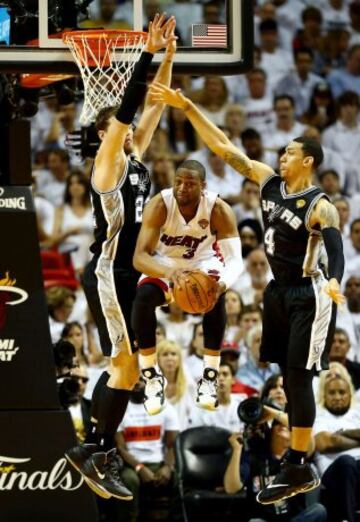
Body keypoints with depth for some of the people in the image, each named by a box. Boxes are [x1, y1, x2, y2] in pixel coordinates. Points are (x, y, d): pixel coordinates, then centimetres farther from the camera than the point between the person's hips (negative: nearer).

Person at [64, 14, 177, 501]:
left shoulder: (135, 158, 12)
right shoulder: (108, 162, -9)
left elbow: (154, 104, 14)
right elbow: (126, 107, -20)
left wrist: (168, 56, 6)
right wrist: (148, 53, -22)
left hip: (126, 275, 9)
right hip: (107, 275, -9)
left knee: (122, 367, 11)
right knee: (127, 367, -13)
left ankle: (92, 448, 16)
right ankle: (98, 455, -10)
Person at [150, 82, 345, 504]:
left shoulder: (320, 207, -16)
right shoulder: (269, 182, 2)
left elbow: (336, 251, -27)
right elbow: (223, 147, 1)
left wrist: (334, 281, -49)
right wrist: (186, 107, -5)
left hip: (307, 297, -8)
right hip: (278, 292, 8)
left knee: (298, 378, -8)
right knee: (289, 377, 12)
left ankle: (295, 468, -6)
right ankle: (298, 467, 20)